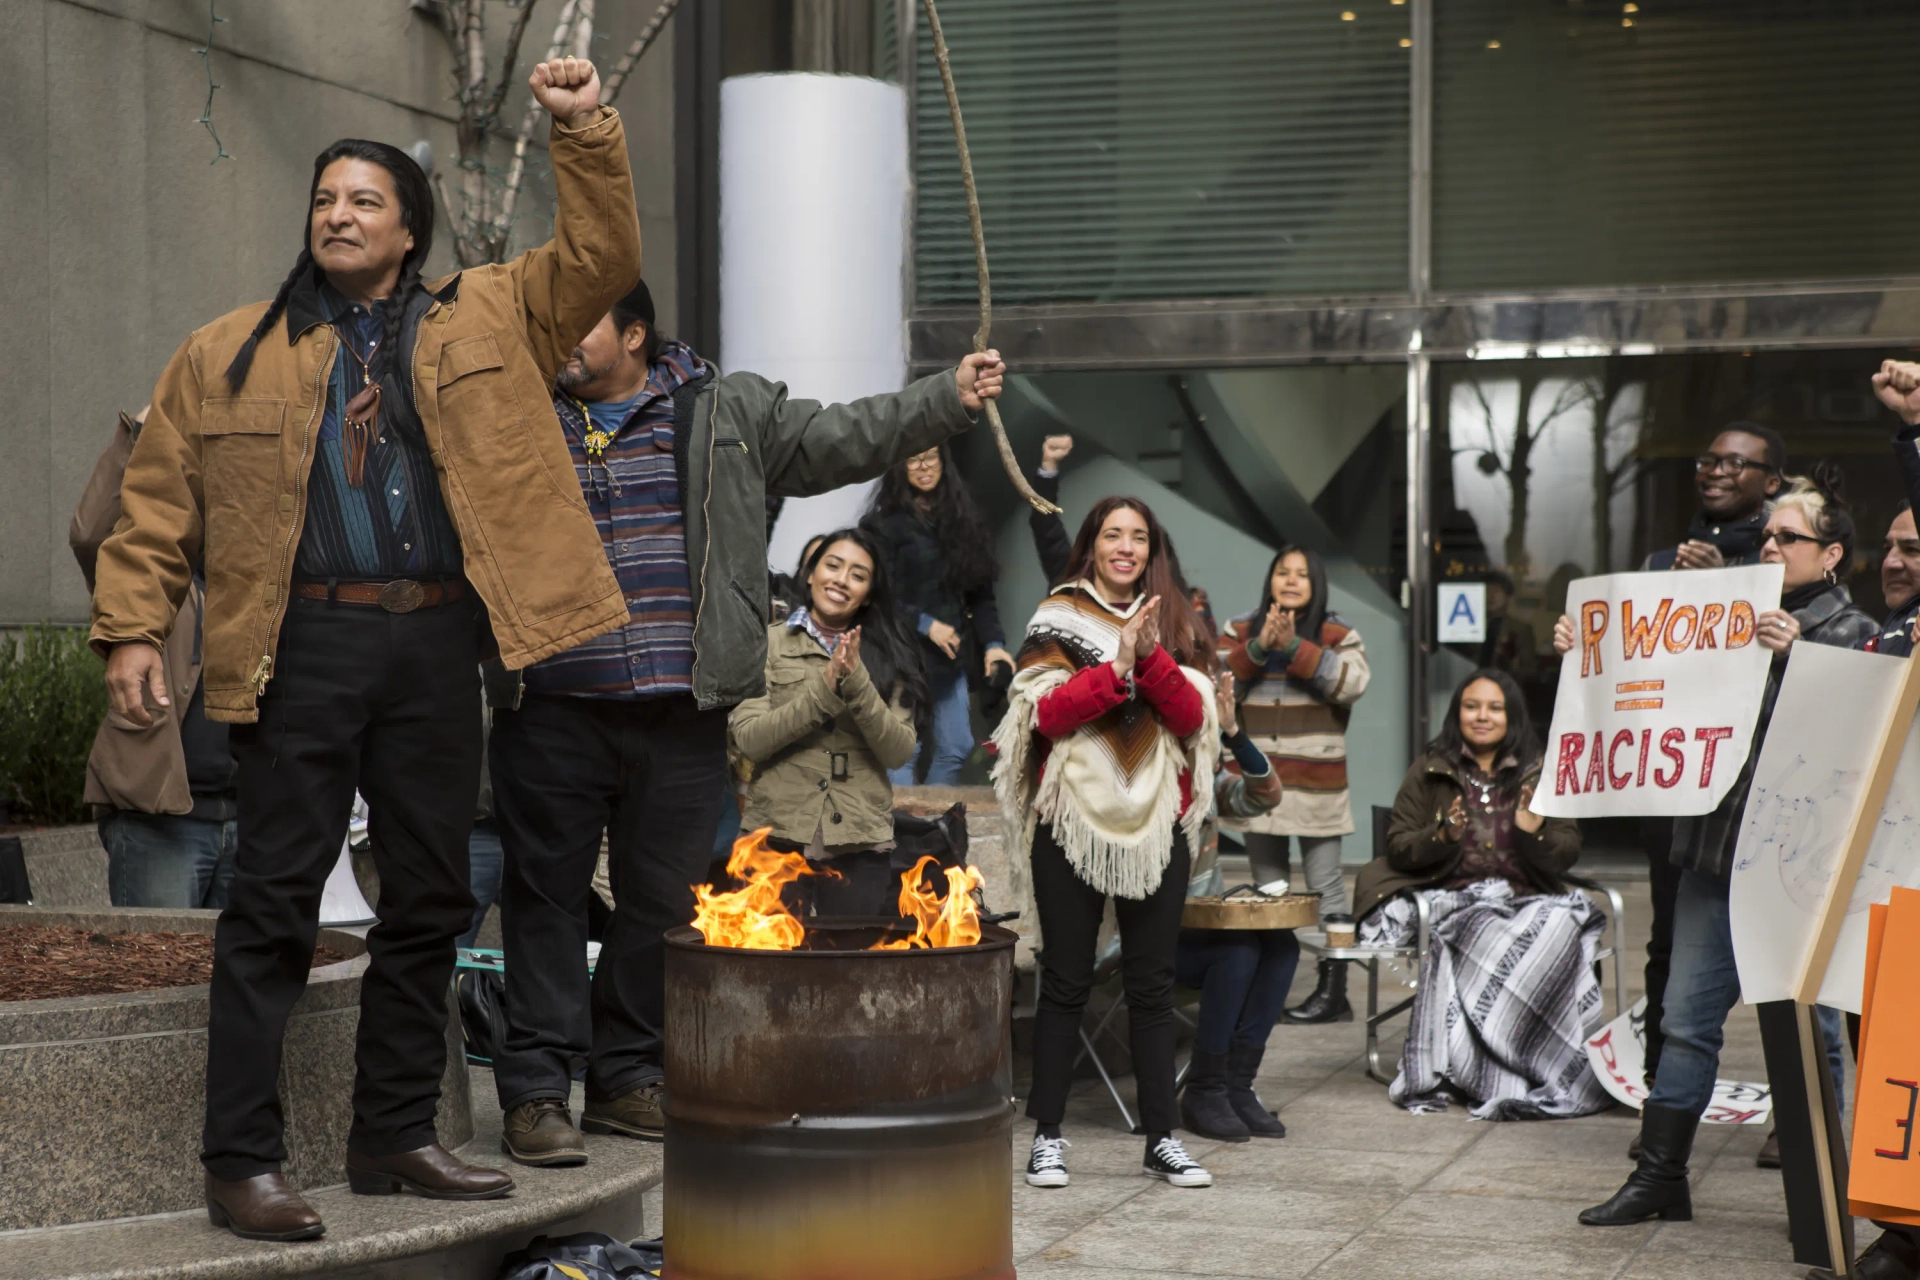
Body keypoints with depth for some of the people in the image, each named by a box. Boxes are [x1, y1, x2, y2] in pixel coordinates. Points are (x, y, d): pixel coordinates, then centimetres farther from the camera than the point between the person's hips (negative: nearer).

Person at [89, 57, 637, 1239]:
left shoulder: (486, 322, 14)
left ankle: (397, 1136, 22)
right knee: (276, 901, -4)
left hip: (436, 649, 3)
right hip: (304, 644, -3)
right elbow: (160, 501, 9)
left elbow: (601, 259, 10)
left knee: (430, 897, 9)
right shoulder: (230, 354, 11)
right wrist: (132, 627, -2)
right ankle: (243, 1162, -1)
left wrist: (586, 133, -2)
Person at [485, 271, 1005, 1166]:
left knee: (662, 901, 8)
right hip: (552, 713, -1)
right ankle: (536, 1090, 5)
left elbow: (839, 440, 10)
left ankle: (628, 1078, 21)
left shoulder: (726, 413, 10)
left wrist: (948, 399, 3)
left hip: (682, 717, 1)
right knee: (546, 894, -1)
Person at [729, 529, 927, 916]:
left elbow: (899, 752, -3)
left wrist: (857, 683, -15)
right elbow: (749, 739, -8)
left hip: (859, 844, 1)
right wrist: (824, 689, -15)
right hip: (779, 837, -1)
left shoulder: (886, 654, 9)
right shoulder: (769, 643, 4)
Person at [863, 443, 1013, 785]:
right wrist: (925, 625, -15)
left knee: (955, 749, 7)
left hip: (951, 654, 5)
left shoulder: (962, 519, 13)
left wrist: (992, 641, -2)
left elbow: (980, 591, 11)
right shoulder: (886, 522, -2)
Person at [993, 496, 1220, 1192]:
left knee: (1152, 983, 5)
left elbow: (1194, 717, 0)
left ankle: (1161, 1138, 9)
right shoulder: (1058, 618, 4)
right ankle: (1048, 1135, 7)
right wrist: (1115, 668, -19)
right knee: (1067, 979, 0)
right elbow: (1047, 714, -8)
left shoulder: (1174, 623, 12)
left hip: (1156, 820, 2)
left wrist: (1152, 656, -14)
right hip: (1072, 818, -2)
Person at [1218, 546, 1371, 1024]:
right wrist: (1257, 648, -18)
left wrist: (1294, 648, -19)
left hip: (1314, 784, -3)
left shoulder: (1336, 635, 3)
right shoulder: (1241, 631, 10)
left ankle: (1333, 990, -1)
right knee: (1266, 888, 11)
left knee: (1325, 886, -3)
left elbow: (1352, 682, -15)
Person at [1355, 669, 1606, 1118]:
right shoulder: (1429, 771, 13)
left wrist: (1535, 834, -11)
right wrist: (1442, 837, -11)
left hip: (1530, 900, 2)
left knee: (1559, 928, -33)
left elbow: (1569, 853, 10)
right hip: (1455, 897, -2)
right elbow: (1398, 849, 8)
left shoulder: (1540, 774, 15)